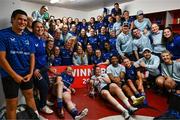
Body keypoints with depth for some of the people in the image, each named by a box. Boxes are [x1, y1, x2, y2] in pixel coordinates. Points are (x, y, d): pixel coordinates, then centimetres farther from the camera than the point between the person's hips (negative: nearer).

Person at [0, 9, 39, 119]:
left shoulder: (27, 38, 5)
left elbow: (32, 56, 7)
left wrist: (31, 73, -4)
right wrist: (15, 75, -16)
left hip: (26, 74, 5)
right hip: (10, 75, -5)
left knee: (30, 96, 21)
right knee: (12, 104, 7)